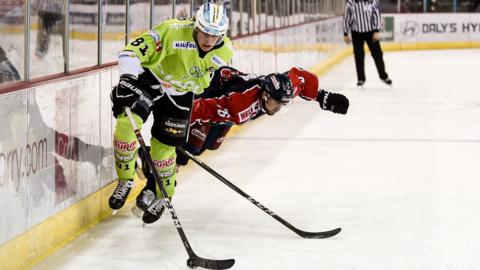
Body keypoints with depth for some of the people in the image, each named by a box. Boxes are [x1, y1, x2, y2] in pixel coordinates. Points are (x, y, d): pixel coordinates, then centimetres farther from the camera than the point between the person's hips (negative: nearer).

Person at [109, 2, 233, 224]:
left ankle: (162, 195, 29)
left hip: (180, 95, 3)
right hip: (149, 79, -3)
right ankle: (125, 180, -3)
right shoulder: (173, 31, -29)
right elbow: (132, 52, -32)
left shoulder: (225, 51, -13)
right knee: (127, 122, -25)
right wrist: (128, 77, -45)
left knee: (163, 146, 2)